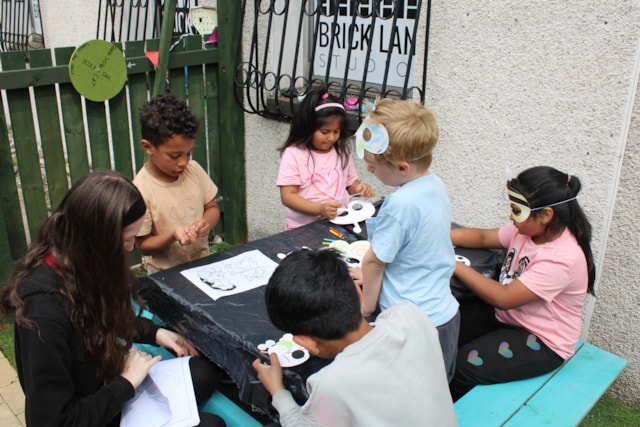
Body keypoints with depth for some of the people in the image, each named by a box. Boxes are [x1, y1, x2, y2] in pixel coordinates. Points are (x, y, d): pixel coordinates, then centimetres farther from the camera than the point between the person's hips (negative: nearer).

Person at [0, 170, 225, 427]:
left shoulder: (84, 265, -8)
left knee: (203, 374, 6)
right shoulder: (46, 309, -33)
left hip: (109, 383, 8)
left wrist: (154, 333, 5)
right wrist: (126, 383, -20)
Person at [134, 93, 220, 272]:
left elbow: (212, 208, 9)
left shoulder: (194, 170, -4)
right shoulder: (141, 190, -17)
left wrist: (207, 222, -13)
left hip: (203, 263, 0)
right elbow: (143, 245, -9)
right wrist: (173, 236, -26)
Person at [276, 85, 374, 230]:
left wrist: (359, 188, -2)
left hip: (340, 222, 4)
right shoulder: (294, 154, -5)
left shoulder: (342, 151, 10)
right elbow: (287, 196, -9)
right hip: (304, 227, -4)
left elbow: (351, 183, 21)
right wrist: (320, 209, -21)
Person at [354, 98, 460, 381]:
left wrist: (366, 307, 2)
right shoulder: (436, 184, -1)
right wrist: (376, 276, 20)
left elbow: (373, 261, -14)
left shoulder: (401, 204, -27)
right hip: (446, 314, 9)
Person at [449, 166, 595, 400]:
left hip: (541, 343, -8)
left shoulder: (562, 258, -28)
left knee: (460, 368, -22)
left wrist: (456, 266, -23)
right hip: (505, 318, 8)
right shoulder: (528, 230, -4)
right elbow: (481, 236, 5)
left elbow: (503, 298, -28)